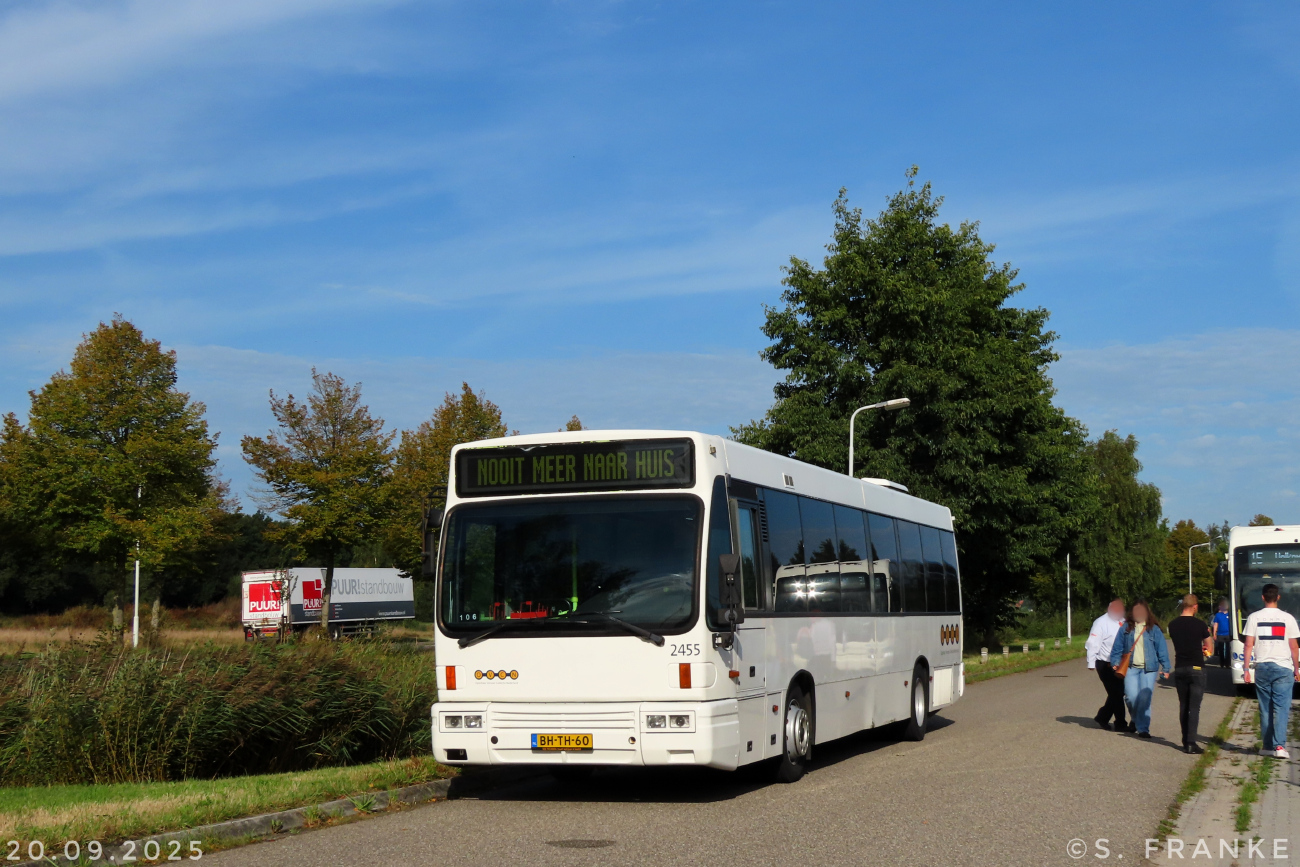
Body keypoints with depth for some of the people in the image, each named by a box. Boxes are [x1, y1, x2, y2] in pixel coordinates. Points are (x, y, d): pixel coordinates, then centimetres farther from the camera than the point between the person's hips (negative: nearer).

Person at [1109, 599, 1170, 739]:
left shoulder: (1153, 629, 7)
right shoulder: (1126, 628, 10)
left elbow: (1162, 649, 6)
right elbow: (1117, 647, 11)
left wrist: (1165, 667, 0)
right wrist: (1115, 663, 2)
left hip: (1149, 668, -1)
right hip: (1131, 668, 1)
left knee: (1145, 698, -8)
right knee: (1132, 697, -8)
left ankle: (1143, 728, 0)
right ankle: (1136, 719, 21)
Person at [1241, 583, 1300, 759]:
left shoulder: (1254, 617, 1)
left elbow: (1248, 645, -2)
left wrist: (1246, 669, 2)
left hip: (1262, 667, 2)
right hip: (1283, 667, -1)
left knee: (1265, 708, 9)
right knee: (1281, 708, -3)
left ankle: (1267, 746, 11)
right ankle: (1279, 745, -14)